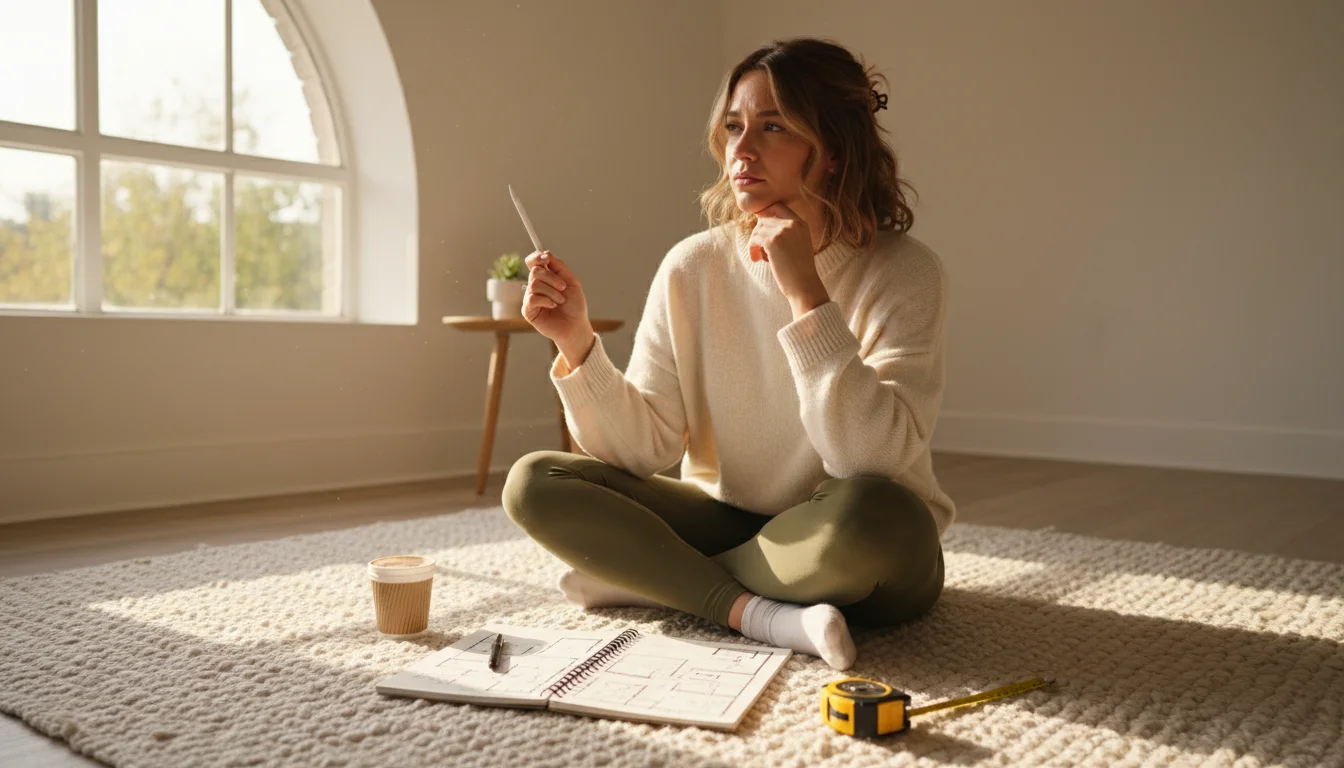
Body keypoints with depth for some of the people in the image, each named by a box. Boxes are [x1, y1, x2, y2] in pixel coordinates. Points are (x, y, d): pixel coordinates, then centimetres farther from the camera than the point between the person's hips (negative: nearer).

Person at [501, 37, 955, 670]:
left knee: (872, 513, -38)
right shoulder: (692, 268, -5)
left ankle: (652, 579, -14)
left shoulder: (903, 273, -15)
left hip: (850, 557, -3)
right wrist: (576, 342, -23)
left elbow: (872, 463, -28)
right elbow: (642, 448, -8)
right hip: (725, 522, 4)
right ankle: (756, 612, -22)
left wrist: (805, 294, -28)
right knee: (533, 482, -12)